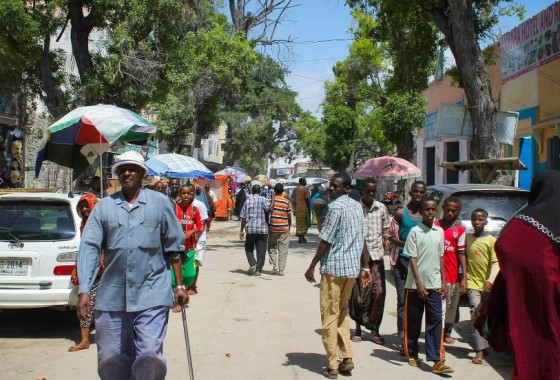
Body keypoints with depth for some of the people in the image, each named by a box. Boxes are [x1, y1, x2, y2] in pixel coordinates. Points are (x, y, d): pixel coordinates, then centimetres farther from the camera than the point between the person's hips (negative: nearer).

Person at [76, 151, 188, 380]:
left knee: (150, 357, -8)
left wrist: (179, 285, 6)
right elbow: (89, 248, 1)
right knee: (110, 361, 9)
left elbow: (173, 247, 8)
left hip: (152, 295, -2)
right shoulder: (104, 206, 7)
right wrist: (84, 291, -8)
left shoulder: (160, 202, 6)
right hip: (111, 297, 2)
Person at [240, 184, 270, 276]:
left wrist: (242, 230, 11)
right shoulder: (263, 200, 0)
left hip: (251, 229, 1)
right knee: (261, 250, 5)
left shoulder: (247, 201, 5)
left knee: (249, 248, 16)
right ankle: (258, 270, 3)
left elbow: (243, 217, 5)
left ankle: (252, 264, -4)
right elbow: (269, 208, -20)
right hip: (263, 229, -1)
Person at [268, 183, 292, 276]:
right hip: (284, 228, 1)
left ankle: (274, 265, -2)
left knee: (272, 247, 14)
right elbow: (289, 216, 2)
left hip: (273, 227, -1)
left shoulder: (272, 199, -4)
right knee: (283, 249, 6)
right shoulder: (287, 202, 0)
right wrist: (289, 226, 16)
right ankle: (281, 269, 5)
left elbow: (268, 211, -8)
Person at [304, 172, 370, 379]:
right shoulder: (357, 206, 11)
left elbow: (326, 240, -15)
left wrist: (311, 267, -8)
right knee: (343, 312, 19)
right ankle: (347, 358, 15)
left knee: (330, 315, 1)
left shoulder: (336, 206, -13)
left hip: (334, 267, -8)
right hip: (352, 267, 8)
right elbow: (361, 239, 14)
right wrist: (365, 266, 19)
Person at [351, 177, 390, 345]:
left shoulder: (381, 208, 7)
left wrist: (385, 239, 0)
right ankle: (358, 328, 19)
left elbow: (386, 228, 16)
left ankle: (375, 329, 10)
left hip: (376, 255, 3)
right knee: (357, 293, 5)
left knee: (379, 292, -2)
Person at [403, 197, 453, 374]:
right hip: (416, 284, -3)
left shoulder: (439, 232, 8)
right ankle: (412, 354, 24)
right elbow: (412, 259, -9)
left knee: (436, 321, -2)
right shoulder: (415, 231, -6)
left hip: (434, 284, 3)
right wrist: (419, 283, -16)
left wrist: (443, 282, 11)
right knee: (413, 321, 8)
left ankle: (437, 361, -3)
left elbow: (440, 258, 14)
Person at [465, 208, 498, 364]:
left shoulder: (491, 240, -1)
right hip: (473, 283, 0)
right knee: (476, 315, -11)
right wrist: (463, 278, 1)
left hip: (488, 284, 0)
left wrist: (490, 280, -19)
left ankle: (484, 344, 28)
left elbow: (496, 263, -6)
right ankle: (480, 350, -12)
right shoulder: (467, 238, 7)